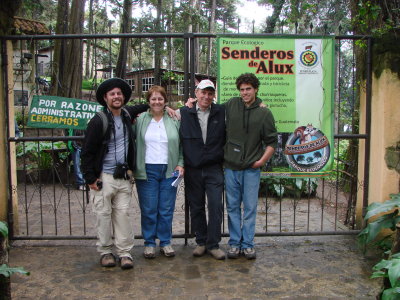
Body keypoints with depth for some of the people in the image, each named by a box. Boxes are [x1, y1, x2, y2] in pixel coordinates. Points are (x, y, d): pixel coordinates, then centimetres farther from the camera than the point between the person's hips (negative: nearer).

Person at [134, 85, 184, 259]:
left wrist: (180, 164, 0)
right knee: (148, 210, 3)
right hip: (147, 171, -1)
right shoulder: (140, 120, 4)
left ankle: (165, 242, 19)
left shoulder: (174, 120, 7)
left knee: (167, 210, 6)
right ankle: (149, 243, 17)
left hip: (169, 171, 1)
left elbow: (181, 145, 10)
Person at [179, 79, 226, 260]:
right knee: (196, 207, 9)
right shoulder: (184, 113, 2)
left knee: (215, 206, -3)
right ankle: (201, 242, 23)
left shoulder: (221, 112, 3)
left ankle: (213, 244, 9)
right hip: (192, 169, 1)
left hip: (214, 169, 0)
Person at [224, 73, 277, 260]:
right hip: (231, 167, 2)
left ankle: (248, 244, 16)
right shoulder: (231, 105, 4)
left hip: (251, 168, -1)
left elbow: (271, 141, 2)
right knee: (233, 207, 9)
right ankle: (235, 243, 20)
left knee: (250, 208, 5)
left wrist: (262, 160, -6)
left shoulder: (264, 113, -1)